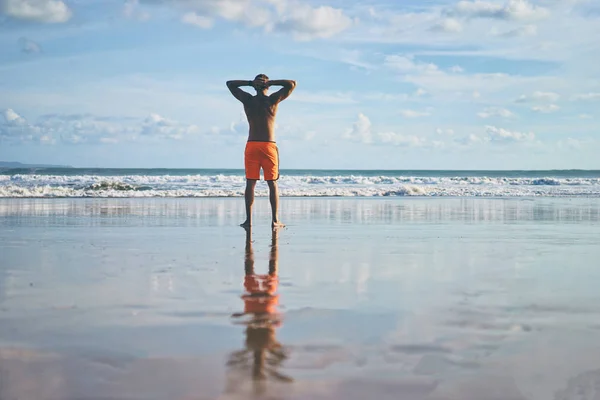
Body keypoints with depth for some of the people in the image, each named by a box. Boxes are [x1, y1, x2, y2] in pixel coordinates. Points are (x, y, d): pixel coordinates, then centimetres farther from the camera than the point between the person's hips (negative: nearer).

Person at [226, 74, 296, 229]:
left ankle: (249, 219, 0)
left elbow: (230, 84, 17)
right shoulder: (273, 100, -1)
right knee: (272, 184, 3)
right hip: (269, 146, -1)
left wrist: (250, 83, 7)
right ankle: (275, 220, -1)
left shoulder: (247, 100, 4)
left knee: (250, 183, 4)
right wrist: (270, 82, 1)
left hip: (251, 146, 1)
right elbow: (292, 84, 4)